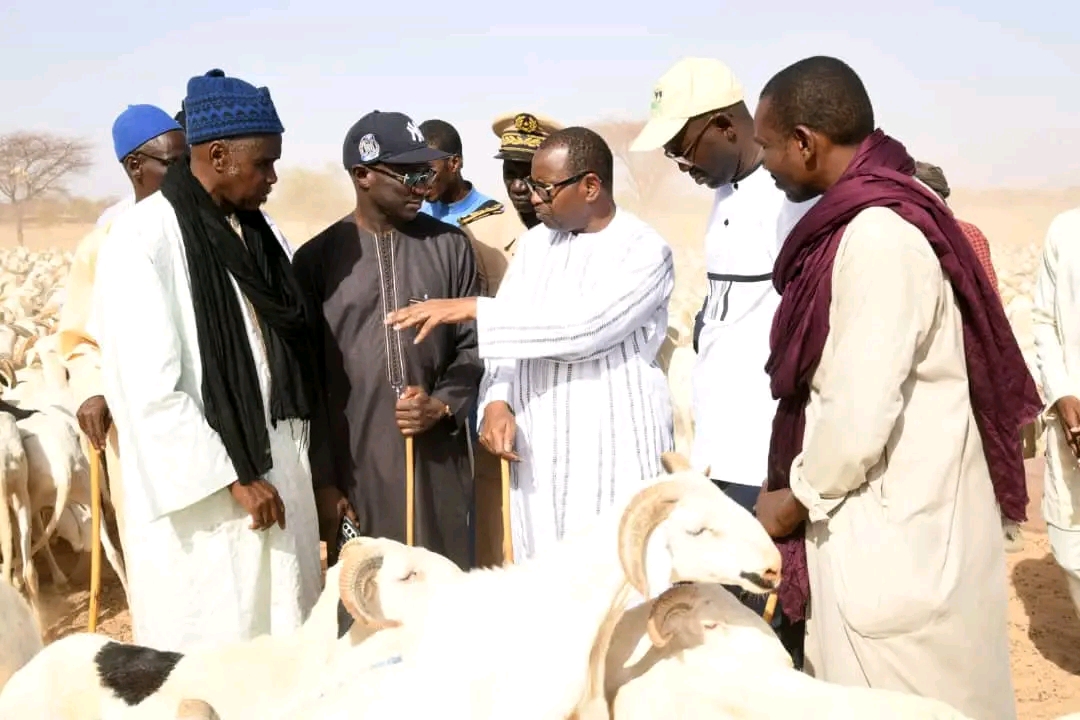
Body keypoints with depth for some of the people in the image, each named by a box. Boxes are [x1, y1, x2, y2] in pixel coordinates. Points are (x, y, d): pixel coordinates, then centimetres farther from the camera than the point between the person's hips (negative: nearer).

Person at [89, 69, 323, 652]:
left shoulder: (254, 232, 9)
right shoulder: (143, 241, -13)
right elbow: (150, 391, -17)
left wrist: (306, 470, 11)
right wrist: (232, 478, -14)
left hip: (277, 475, 7)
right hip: (201, 495, -6)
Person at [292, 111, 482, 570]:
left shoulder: (450, 246, 4)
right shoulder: (317, 259, 0)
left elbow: (473, 344, 8)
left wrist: (443, 406, -11)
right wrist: (322, 479, -1)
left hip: (439, 459, 1)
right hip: (354, 465, -1)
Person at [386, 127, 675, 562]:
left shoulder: (645, 251, -8)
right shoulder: (534, 244, 11)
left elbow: (583, 328, -21)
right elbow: (508, 331, 8)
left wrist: (473, 309, -20)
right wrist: (497, 401, -11)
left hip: (615, 456, -5)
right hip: (536, 451, 5)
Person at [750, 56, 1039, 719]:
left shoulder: (877, 238, -23)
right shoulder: (868, 219, 7)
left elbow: (860, 410, -24)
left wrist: (796, 497, -9)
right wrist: (807, 487, 13)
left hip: (894, 531, -9)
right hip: (884, 516, 9)